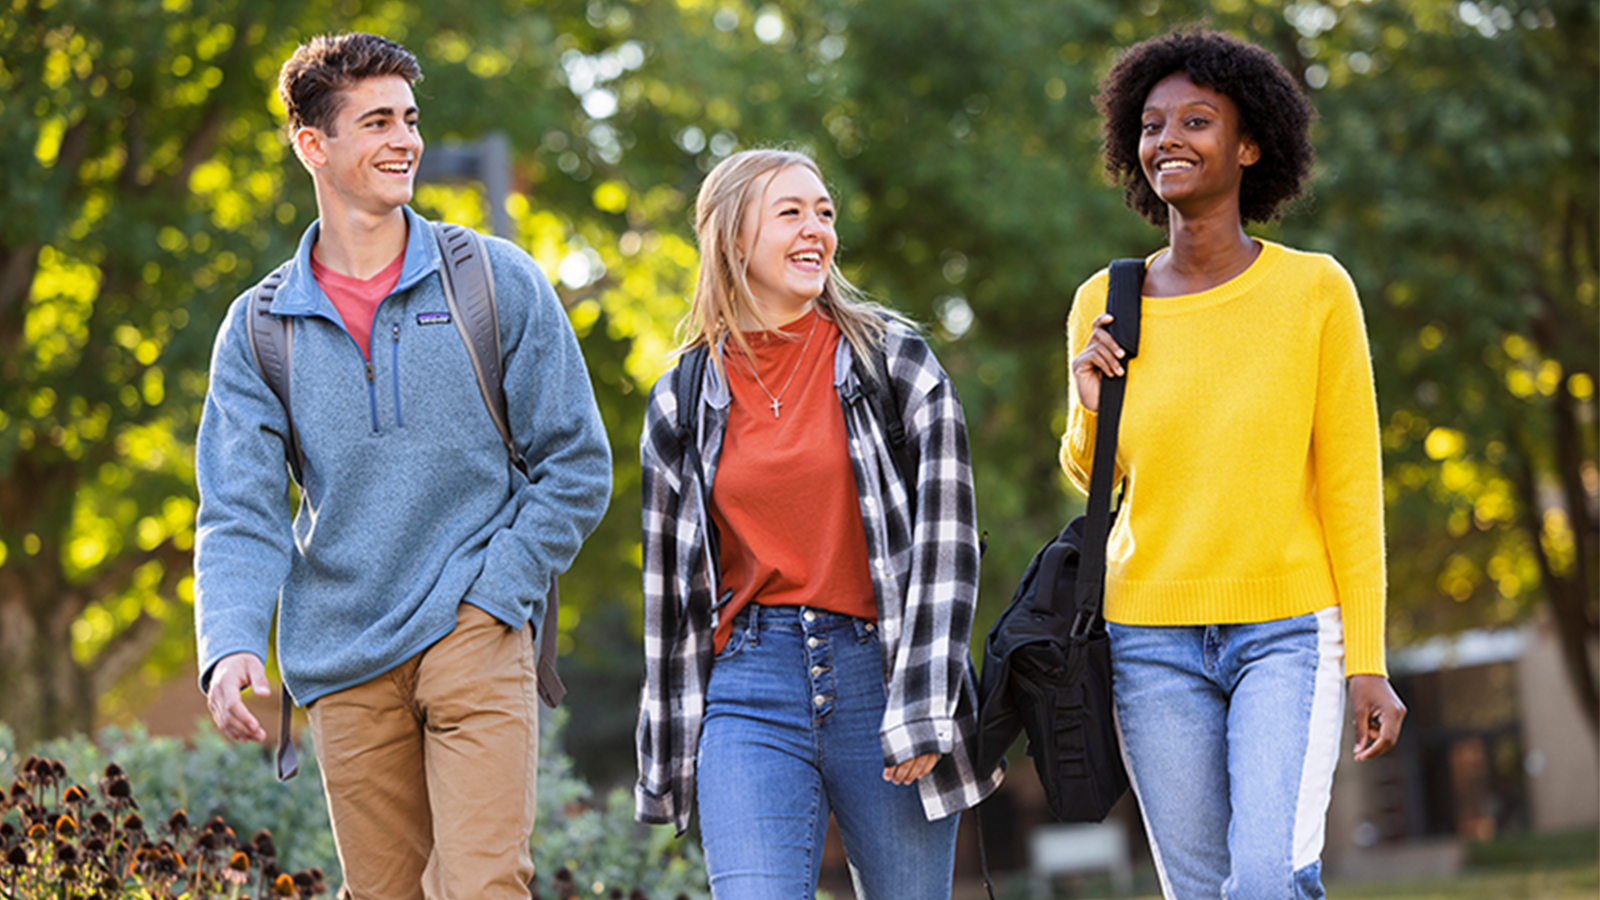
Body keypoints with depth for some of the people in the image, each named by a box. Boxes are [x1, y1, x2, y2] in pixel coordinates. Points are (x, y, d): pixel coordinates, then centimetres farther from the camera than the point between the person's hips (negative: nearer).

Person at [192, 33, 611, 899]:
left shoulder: (497, 282, 2)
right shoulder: (259, 329, 6)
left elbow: (576, 466, 4)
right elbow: (240, 515, 0)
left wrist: (493, 598, -6)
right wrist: (228, 646, -18)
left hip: (477, 641, -2)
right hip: (344, 666, 2)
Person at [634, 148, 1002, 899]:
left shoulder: (892, 356, 3)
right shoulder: (682, 401, 9)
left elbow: (945, 535, -4)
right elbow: (669, 580, 15)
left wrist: (920, 710, -11)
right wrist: (667, 754, 15)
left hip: (877, 669, -1)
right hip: (749, 687, 1)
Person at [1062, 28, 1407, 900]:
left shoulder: (1315, 290, -4)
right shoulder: (1105, 305, 3)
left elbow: (1352, 485, -2)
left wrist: (1367, 661, -6)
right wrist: (1089, 402, -6)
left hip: (1288, 631, -3)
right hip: (1151, 638, 3)